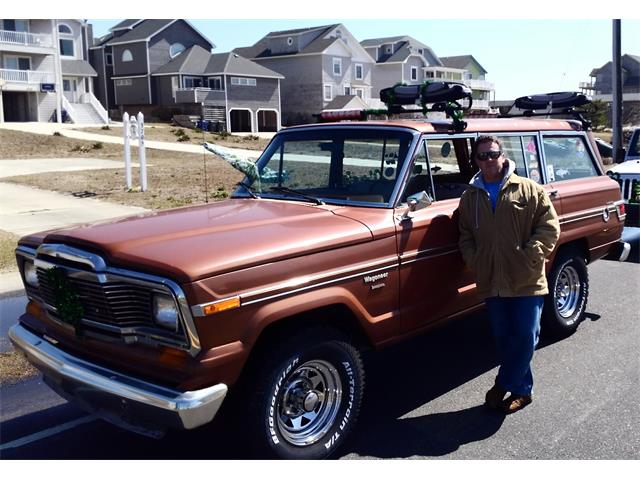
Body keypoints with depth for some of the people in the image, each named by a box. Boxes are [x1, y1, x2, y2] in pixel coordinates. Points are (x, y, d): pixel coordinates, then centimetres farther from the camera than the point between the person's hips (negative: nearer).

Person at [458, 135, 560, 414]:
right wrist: (474, 263, -2)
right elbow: (465, 237, 14)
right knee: (503, 339, 11)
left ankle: (503, 385, 17)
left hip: (526, 282, -3)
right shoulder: (470, 198, 11)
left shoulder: (529, 190, 0)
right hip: (492, 283, 4)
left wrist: (530, 258, -15)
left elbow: (549, 227, -4)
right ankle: (523, 390, 27)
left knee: (525, 337, 0)